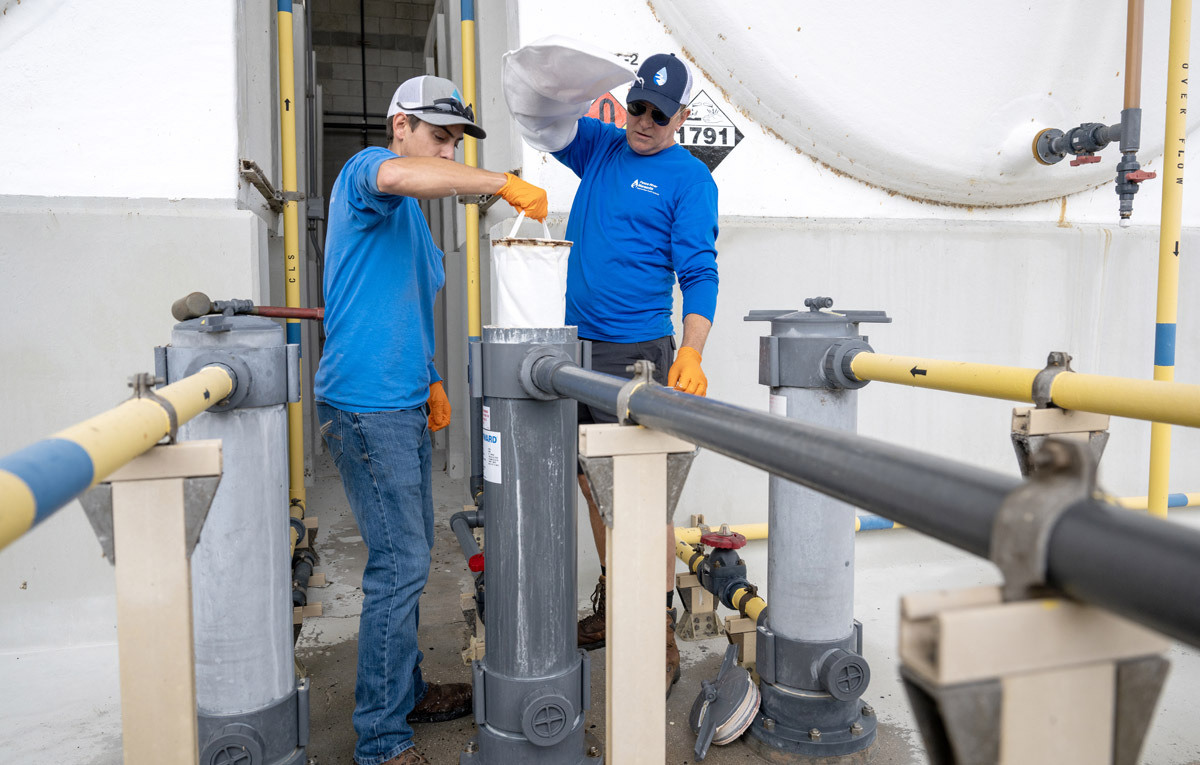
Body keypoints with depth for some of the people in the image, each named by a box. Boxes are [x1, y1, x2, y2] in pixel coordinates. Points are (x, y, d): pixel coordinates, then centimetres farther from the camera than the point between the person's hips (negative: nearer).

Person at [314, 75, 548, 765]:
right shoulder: (366, 170, -5)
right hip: (366, 405, -10)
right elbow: (397, 173, -32)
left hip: (402, 403, 10)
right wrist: (503, 183, -28)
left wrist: (430, 380, 17)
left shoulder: (414, 215, 22)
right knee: (401, 562, -8)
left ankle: (404, 692, 31)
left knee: (410, 554, 15)